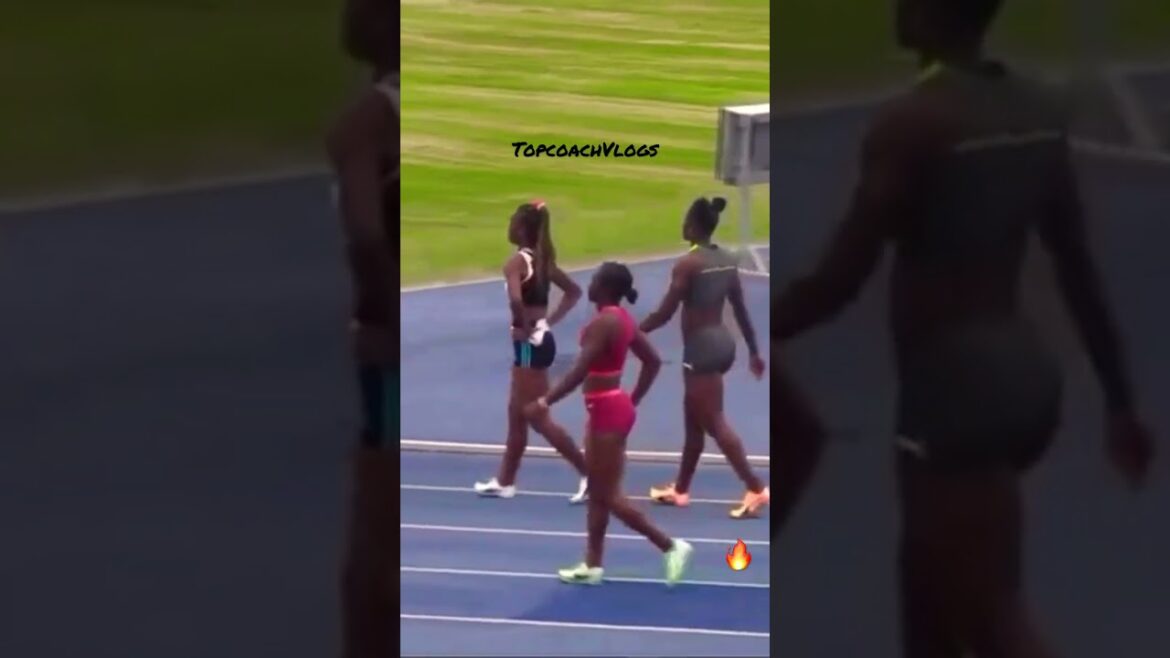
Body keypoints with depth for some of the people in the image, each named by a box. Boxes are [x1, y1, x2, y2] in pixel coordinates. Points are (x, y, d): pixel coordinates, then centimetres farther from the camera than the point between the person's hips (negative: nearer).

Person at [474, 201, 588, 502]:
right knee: (517, 415, 16)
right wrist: (550, 321, 14)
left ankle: (589, 473, -5)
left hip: (530, 344, -9)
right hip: (539, 340, 9)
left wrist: (522, 328, -18)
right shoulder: (542, 260, 9)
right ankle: (504, 482, 23)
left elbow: (516, 300, -35)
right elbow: (574, 291, 20)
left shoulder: (516, 262, -16)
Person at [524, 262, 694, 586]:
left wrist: (544, 402, -24)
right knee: (597, 492, 14)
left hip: (608, 411, -10)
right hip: (609, 407, 10)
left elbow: (580, 372, -27)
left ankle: (671, 546, -2)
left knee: (608, 495, -3)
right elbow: (653, 361, 17)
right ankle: (592, 565, 19)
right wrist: (633, 400, 20)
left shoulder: (604, 322, -21)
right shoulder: (620, 319, 9)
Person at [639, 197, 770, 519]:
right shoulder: (728, 261, 7)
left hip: (701, 347, -9)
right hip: (722, 342, 9)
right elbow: (741, 310, 12)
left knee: (714, 422, -5)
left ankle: (756, 488, -11)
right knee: (694, 420, 18)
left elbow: (665, 313, -15)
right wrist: (754, 351, 20)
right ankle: (680, 489, 27)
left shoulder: (688, 264, -16)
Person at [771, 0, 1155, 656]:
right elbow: (1082, 273, 11)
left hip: (958, 391, -8)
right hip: (1027, 373, 8)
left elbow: (840, 280, -18)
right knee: (931, 582, 25)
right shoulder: (1039, 113, 6)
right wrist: (1121, 401, 18)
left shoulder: (913, 123, -17)